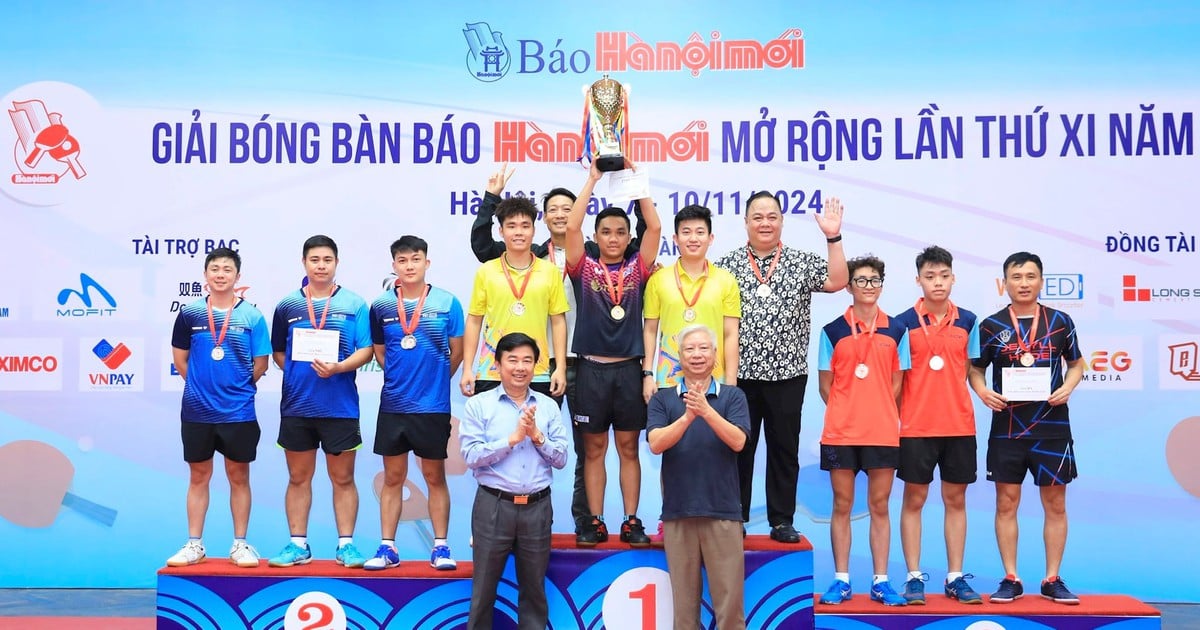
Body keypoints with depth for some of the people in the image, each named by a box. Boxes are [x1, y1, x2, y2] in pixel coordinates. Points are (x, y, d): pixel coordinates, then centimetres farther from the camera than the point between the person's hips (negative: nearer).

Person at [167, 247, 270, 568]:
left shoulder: (251, 316, -2)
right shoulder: (190, 313, 2)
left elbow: (260, 364, 1)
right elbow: (180, 358, 10)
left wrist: (235, 388, 4)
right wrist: (202, 384, 7)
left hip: (238, 412, -1)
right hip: (196, 411, 1)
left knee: (238, 476, 7)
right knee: (198, 476, 9)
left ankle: (240, 545, 15)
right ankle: (194, 545, 17)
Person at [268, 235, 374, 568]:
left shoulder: (354, 304, 1)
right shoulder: (287, 305, 7)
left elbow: (365, 351, -3)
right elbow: (278, 352, 14)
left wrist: (338, 367, -19)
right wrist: (296, 371, -1)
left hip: (340, 406, -2)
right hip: (296, 406, 2)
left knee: (343, 478, 5)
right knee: (298, 478, 9)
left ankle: (346, 545, 12)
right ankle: (298, 545, 17)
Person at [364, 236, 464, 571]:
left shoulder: (447, 302, -3)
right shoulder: (381, 305, 2)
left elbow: (457, 352, 4)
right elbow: (379, 352, 13)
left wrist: (434, 380, 7)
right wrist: (401, 376, 8)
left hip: (434, 405, -2)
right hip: (393, 404, 2)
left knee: (435, 476, 6)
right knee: (393, 477, 8)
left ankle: (440, 547, 13)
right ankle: (387, 548, 14)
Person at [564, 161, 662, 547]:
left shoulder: (637, 268, 6)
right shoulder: (584, 268, 4)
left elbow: (655, 227, -6)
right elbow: (572, 227, -10)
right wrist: (593, 179, -9)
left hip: (628, 369, 1)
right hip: (592, 368, -1)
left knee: (629, 448, 7)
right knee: (594, 449, 6)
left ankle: (631, 522, 12)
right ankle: (595, 523, 11)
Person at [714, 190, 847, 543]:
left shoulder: (802, 262, 5)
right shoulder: (728, 264, 5)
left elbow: (837, 281, -10)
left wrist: (833, 238, -18)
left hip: (787, 374, 0)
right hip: (739, 375, 0)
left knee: (784, 448, 6)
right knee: (738, 448, 6)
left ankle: (782, 520, 14)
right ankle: (734, 519, 16)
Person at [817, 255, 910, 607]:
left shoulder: (896, 330, 6)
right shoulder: (833, 331, 3)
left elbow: (897, 382, 8)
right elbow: (825, 383, 5)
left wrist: (881, 413, -1)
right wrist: (845, 412, -3)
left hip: (883, 432, 1)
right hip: (840, 432, -1)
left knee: (879, 506, 6)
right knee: (842, 505, 5)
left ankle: (880, 582, 12)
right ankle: (841, 581, 12)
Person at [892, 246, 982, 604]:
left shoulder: (967, 321, 5)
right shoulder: (905, 322, -2)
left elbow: (966, 370, 12)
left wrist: (949, 400, 0)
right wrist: (896, 417, -6)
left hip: (959, 424, 3)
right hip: (916, 425, -2)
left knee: (956, 500, 7)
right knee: (914, 499, 3)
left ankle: (955, 577, 14)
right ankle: (914, 577, 10)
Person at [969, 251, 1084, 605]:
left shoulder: (1060, 322, 5)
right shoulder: (991, 326, 3)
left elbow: (1076, 363, 13)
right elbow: (976, 367, 11)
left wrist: (1068, 387, -7)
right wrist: (982, 391, -9)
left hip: (1052, 425, 1)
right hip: (1006, 426, 0)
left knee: (1055, 504, 4)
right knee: (1006, 503, 2)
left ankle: (1052, 580, 13)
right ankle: (1011, 580, 12)